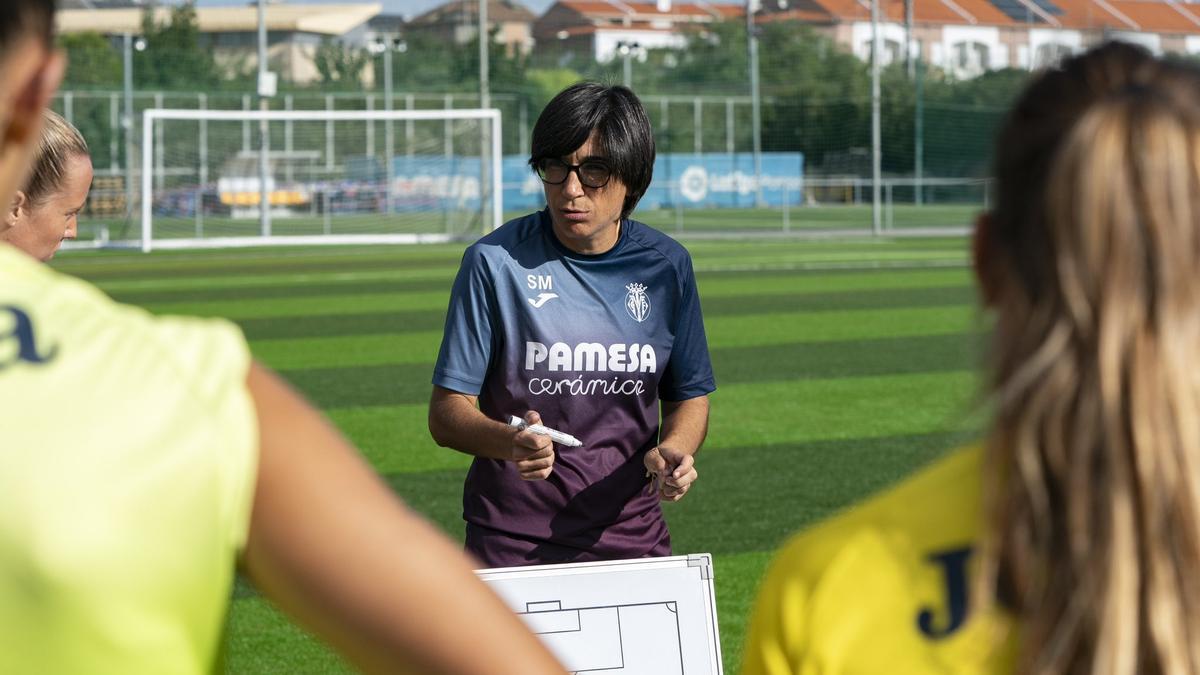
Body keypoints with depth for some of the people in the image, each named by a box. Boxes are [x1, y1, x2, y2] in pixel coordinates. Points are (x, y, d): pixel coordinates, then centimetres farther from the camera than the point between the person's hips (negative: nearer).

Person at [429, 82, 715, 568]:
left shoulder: (665, 266, 2)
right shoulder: (495, 262, -8)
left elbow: (688, 398, 13)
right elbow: (445, 414, -8)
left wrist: (672, 450, -10)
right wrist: (510, 442, -29)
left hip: (633, 541, 3)